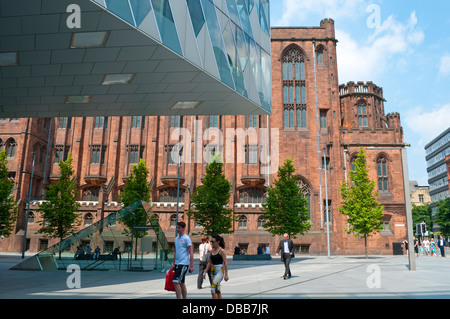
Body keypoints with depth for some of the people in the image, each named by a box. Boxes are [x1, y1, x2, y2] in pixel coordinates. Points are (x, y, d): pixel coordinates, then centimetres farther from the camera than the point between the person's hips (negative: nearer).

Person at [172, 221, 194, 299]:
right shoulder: (176, 239, 14)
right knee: (181, 283, 12)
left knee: (176, 282, -14)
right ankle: (184, 298, 20)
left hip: (183, 264, -8)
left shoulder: (186, 238, -10)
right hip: (177, 264, 8)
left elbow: (191, 253, -11)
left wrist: (191, 266, -14)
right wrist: (174, 264, 19)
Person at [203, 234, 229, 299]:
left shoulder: (221, 250, -10)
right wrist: (205, 272, 11)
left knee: (213, 289, -15)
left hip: (219, 271, -7)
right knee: (217, 290, 13)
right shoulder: (212, 250, 9)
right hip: (213, 271, 7)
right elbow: (209, 262, 15)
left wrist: (226, 274, -14)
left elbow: (225, 263, -11)